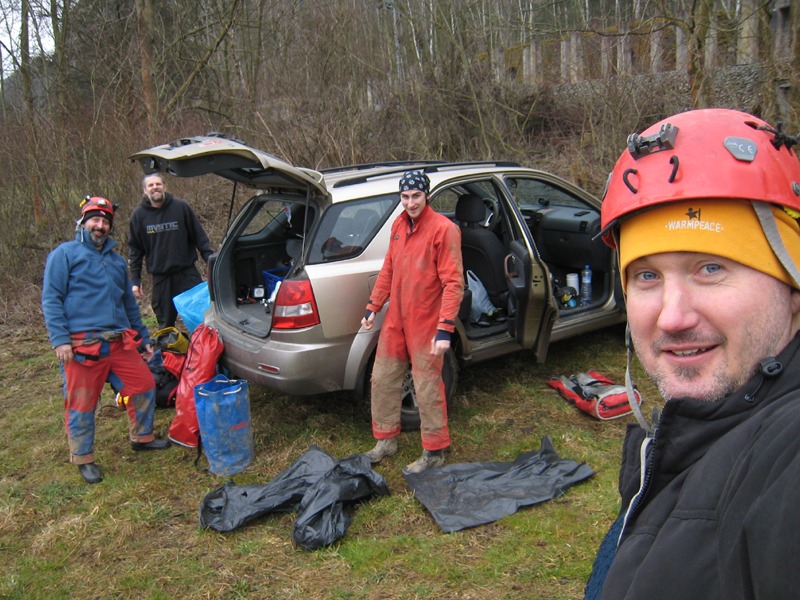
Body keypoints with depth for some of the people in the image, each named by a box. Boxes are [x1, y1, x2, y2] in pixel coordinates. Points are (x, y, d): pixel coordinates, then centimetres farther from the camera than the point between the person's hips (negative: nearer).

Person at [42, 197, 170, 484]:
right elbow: (51, 299, -5)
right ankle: (83, 458, 18)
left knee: (144, 386, 8)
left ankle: (142, 437, 29)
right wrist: (60, 339, -15)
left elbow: (129, 303, 28)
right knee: (81, 405, 1)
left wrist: (143, 339, 26)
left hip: (120, 343, 6)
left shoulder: (116, 260, 21)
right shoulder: (65, 254, 2)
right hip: (82, 346, -6)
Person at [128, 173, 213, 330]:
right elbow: (134, 249, 7)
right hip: (160, 278, 1)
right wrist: (135, 280, 3)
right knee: (165, 324, 9)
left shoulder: (181, 207, -3)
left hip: (187, 273, -1)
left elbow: (200, 237, 1)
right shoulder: (139, 215, 1)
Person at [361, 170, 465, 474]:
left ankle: (434, 452, 18)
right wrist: (373, 306, 12)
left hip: (426, 324, -7)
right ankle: (386, 440, 31)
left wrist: (445, 328, -22)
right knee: (383, 379, 14)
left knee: (427, 388, 1)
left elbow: (453, 282, -17)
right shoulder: (398, 225, 8)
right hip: (396, 319, 7)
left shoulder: (443, 229, -14)